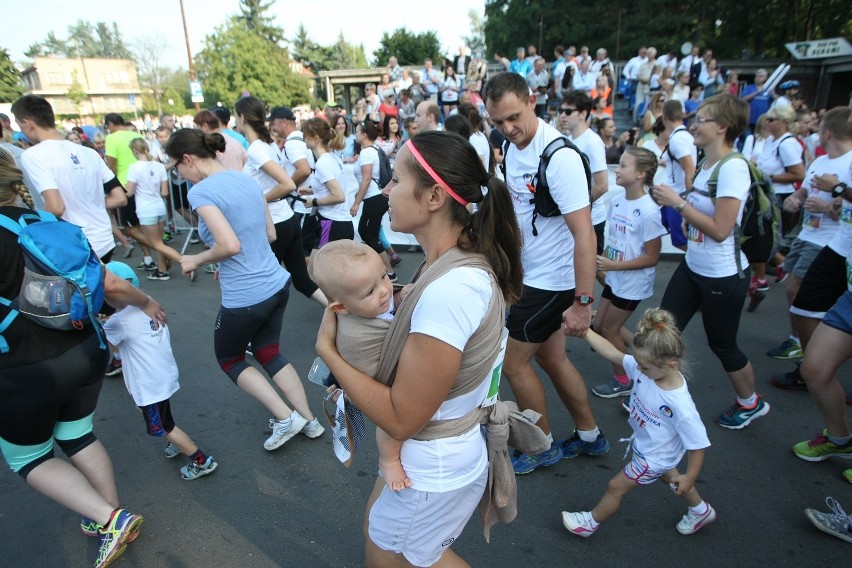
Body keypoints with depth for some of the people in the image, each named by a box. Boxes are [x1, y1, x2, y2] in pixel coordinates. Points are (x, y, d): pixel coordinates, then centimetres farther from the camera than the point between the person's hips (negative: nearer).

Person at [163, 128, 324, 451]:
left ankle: (286, 417, 15)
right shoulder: (248, 181, 7)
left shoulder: (201, 191, -16)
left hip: (245, 297, -7)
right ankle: (308, 419, 29)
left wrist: (196, 261, -7)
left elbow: (230, 245, -26)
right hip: (277, 284, 7)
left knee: (229, 359, 19)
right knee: (267, 352, 25)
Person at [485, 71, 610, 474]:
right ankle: (589, 436, 38)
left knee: (513, 363, 4)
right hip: (529, 272, 9)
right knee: (551, 357, 18)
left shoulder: (558, 155, -24)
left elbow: (584, 233, -27)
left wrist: (582, 302, -29)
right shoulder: (512, 147, 3)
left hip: (551, 280, -8)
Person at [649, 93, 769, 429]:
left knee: (722, 346, 11)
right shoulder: (707, 163, 4)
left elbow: (720, 229, -24)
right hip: (692, 266, 8)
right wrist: (670, 201, -1)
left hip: (723, 276, -8)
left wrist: (678, 202, -21)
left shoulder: (733, 167, -21)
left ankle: (751, 403, 38)